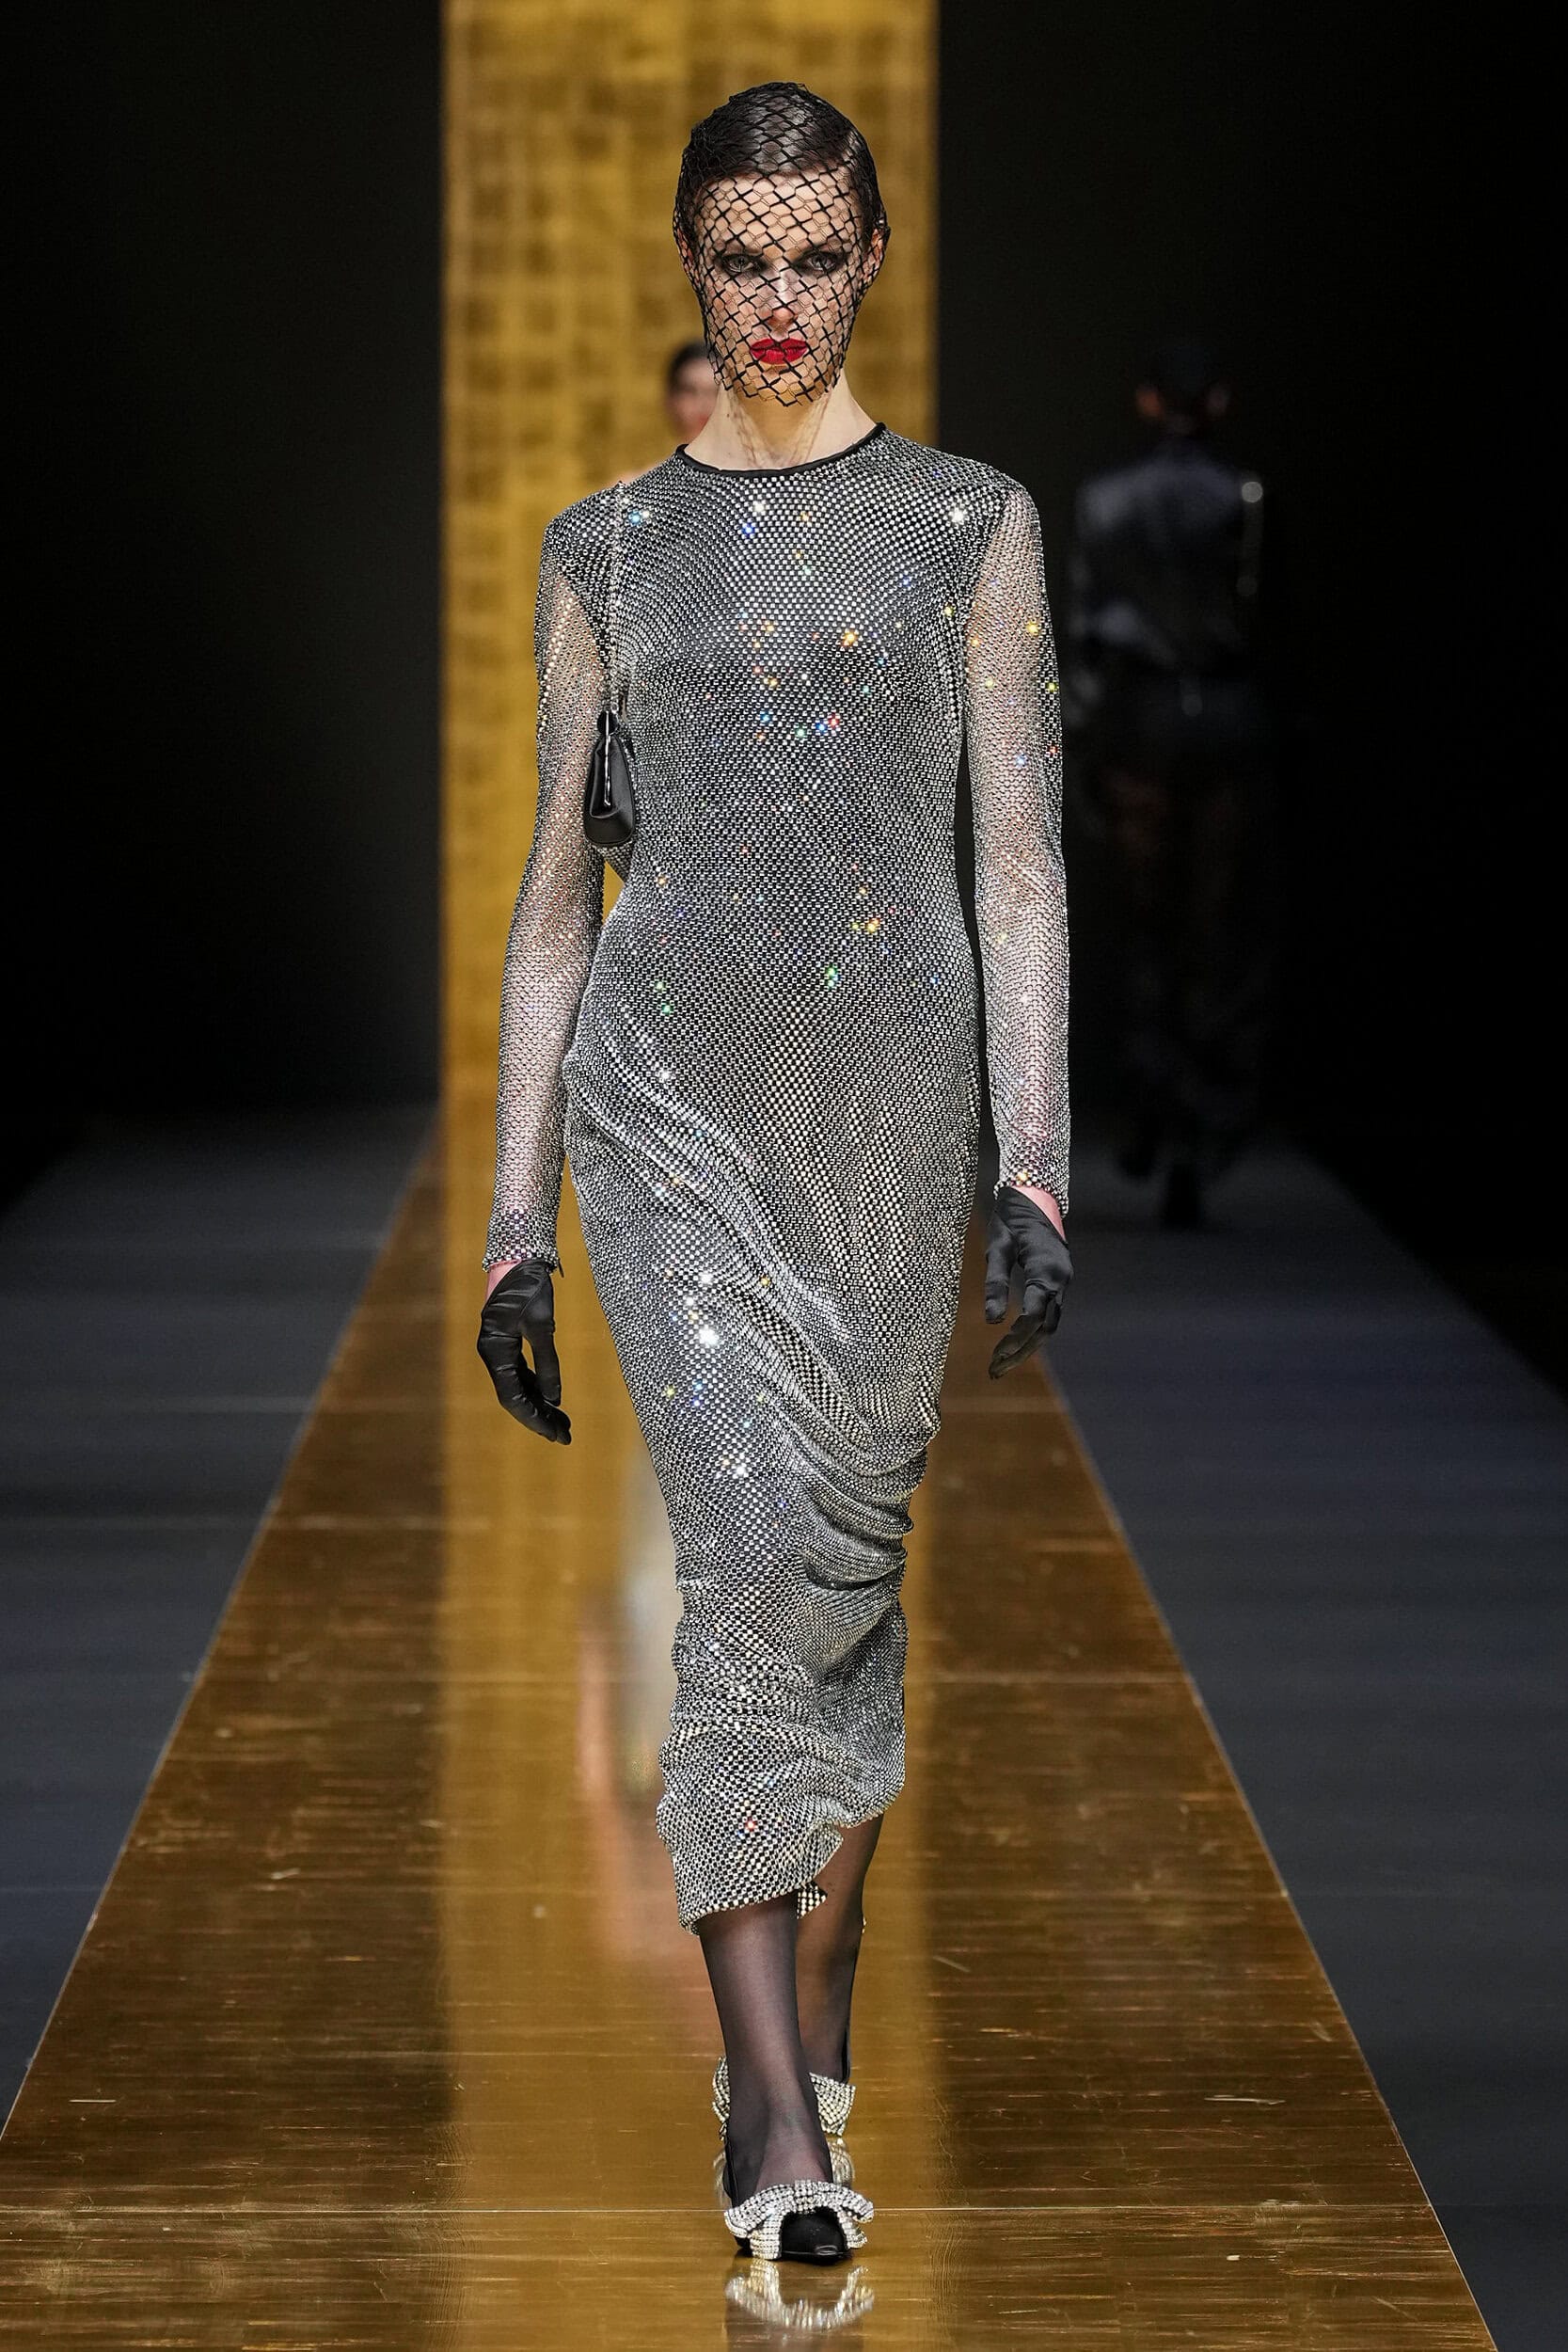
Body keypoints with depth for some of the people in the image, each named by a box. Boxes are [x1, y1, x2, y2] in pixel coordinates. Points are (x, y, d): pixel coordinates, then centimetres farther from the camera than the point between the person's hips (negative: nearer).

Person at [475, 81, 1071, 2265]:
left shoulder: (968, 518, 6)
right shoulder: (608, 546, 10)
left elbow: (1020, 858, 2)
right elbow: (556, 889, 12)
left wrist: (1033, 1162, -7)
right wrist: (517, 1219, 8)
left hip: (893, 1069, 1)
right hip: (671, 1079, -1)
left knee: (848, 1553, 6)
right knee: (757, 1538, -15)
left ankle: (810, 2012, 25)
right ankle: (776, 2110, -17)